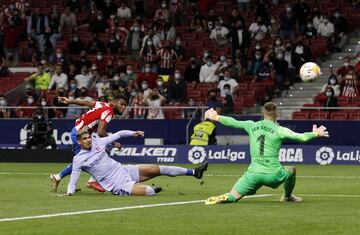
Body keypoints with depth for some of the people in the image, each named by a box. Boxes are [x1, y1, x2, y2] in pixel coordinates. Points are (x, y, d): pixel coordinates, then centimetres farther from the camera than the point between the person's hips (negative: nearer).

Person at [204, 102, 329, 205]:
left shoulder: (252, 126, 7)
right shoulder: (279, 130, -3)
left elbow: (233, 122, 17)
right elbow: (302, 137, -7)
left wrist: (216, 117, 33)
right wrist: (315, 134, 12)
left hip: (253, 173, 2)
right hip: (273, 174, -2)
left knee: (233, 196, 3)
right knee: (292, 170, 29)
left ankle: (222, 198, -29)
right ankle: (287, 197, 45)